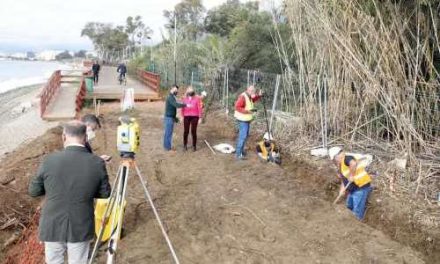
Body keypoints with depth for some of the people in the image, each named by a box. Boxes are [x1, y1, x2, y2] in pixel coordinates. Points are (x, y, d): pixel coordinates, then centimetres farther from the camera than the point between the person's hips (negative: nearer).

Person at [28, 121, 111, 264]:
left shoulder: (50, 160, -15)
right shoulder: (97, 163, -14)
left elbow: (33, 191, -2)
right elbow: (105, 193, -2)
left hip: (53, 226, 0)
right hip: (81, 227, 0)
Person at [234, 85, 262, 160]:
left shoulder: (249, 96, 7)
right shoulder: (242, 97, -21)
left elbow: (254, 100, 26)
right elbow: (237, 107, -25)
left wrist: (259, 95, 7)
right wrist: (247, 111, -27)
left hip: (247, 119, 10)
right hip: (243, 119, -10)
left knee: (245, 135, 16)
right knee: (243, 136, -11)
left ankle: (241, 150, 27)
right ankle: (238, 154, -6)